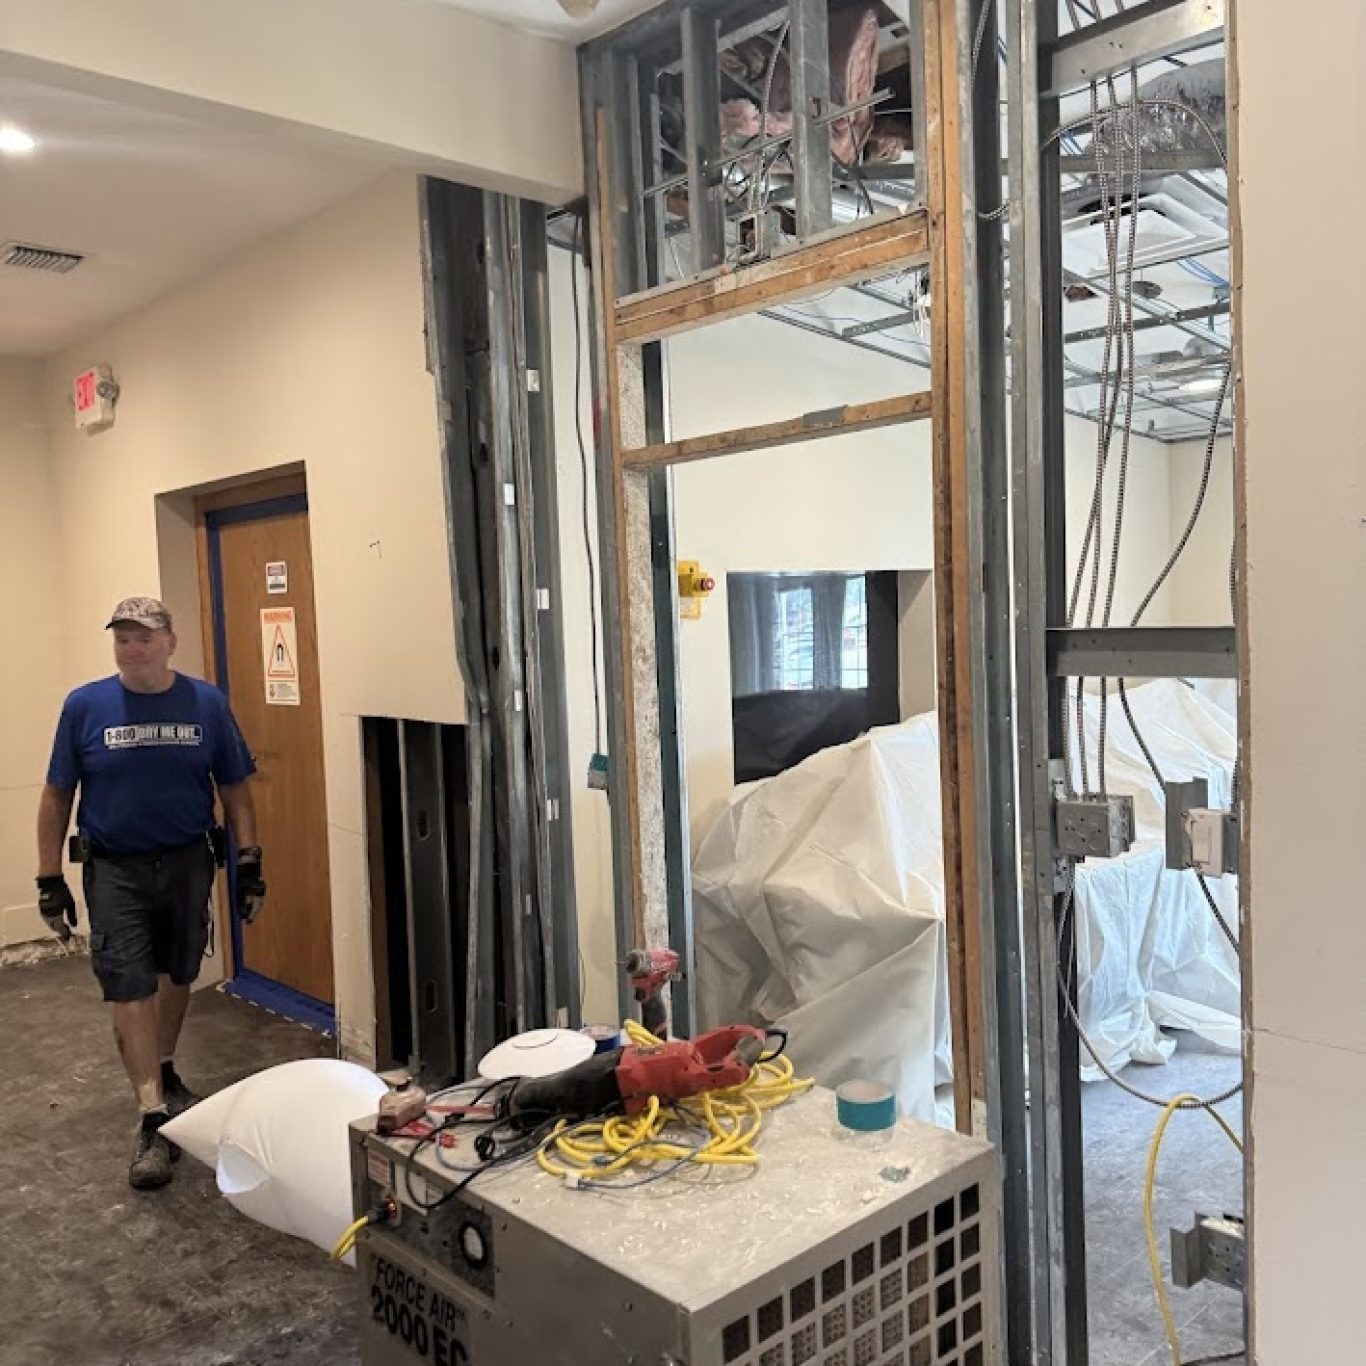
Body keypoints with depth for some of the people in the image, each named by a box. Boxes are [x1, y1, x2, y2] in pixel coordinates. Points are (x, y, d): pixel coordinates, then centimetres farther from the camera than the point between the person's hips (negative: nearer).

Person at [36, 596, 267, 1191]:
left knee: (177, 976, 16)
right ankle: (154, 1119, 1)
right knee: (130, 990, -5)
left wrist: (249, 862, -4)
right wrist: (49, 880, -2)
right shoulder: (84, 706, -5)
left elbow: (234, 788, 1)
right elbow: (56, 796, 0)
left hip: (188, 863, 2)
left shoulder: (206, 703, -4)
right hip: (115, 870, -1)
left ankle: (163, 1072, 39)